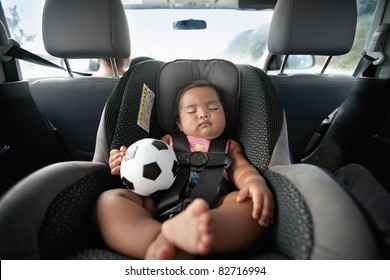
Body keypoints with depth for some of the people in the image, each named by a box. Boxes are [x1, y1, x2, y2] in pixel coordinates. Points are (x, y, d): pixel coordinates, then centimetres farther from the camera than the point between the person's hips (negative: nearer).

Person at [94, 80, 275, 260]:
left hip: (214, 209, 0)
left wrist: (256, 182, -15)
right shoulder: (169, 141, 26)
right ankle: (158, 242, -46)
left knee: (251, 203, -27)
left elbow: (241, 167, 9)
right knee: (109, 199, -19)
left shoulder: (229, 146, 26)